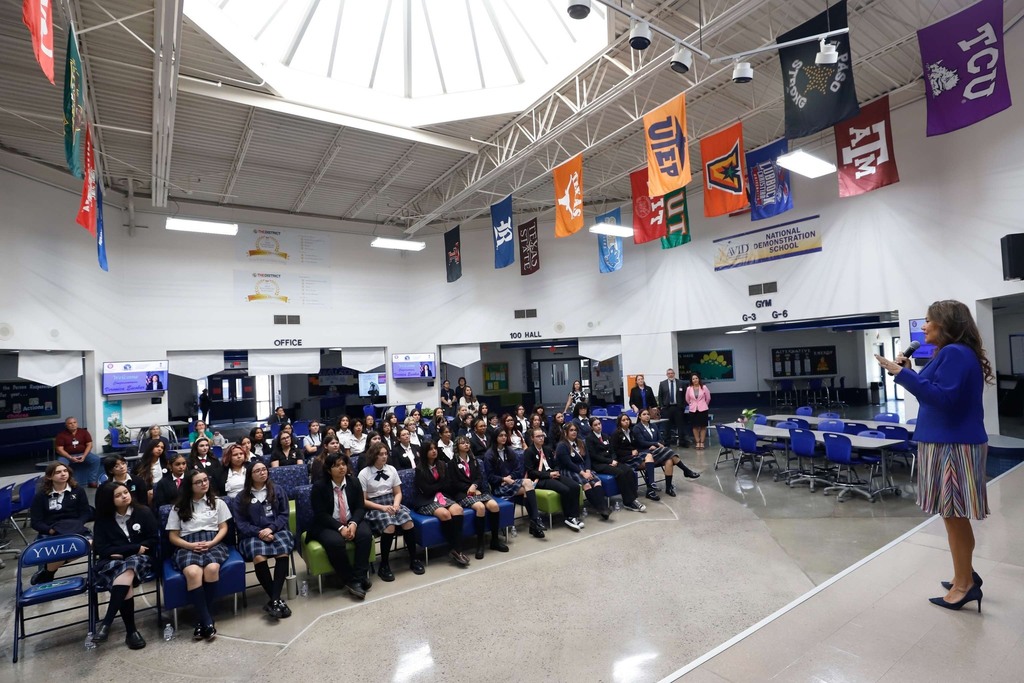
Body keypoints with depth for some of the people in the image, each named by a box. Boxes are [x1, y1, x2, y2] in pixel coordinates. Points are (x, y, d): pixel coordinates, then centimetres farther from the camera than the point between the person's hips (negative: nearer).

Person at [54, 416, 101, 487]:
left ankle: (92, 481, -18)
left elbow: (89, 445, 0)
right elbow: (59, 449, -8)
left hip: (82, 454, 1)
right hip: (67, 455, -1)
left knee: (96, 459, -24)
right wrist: (71, 458, -20)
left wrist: (84, 456, -16)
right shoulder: (62, 435, -4)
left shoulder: (84, 432, 2)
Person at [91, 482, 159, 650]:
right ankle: (131, 631, -27)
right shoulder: (102, 519, 7)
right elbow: (100, 548, -1)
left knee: (129, 566, -37)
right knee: (126, 579, -33)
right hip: (111, 562, 1)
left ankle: (106, 623, -36)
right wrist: (135, 548, -11)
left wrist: (122, 552, -6)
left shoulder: (143, 512, 3)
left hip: (139, 559, -1)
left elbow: (154, 540, 1)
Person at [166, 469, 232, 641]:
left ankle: (202, 621, -21)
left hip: (213, 543, 0)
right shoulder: (179, 508, 14)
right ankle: (207, 622, -29)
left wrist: (211, 543, -8)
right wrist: (191, 546, -8)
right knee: (193, 572, -34)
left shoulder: (217, 502, 15)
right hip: (187, 546, 0)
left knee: (212, 568, -34)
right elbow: (173, 536, 11)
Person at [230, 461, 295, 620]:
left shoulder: (278, 492, 15)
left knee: (283, 552, -33)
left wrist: (271, 528, -11)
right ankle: (277, 599, -23)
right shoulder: (241, 497, 12)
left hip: (277, 531, 1)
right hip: (252, 535, -1)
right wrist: (259, 533, -13)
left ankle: (274, 600, -29)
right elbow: (240, 523, 4)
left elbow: (284, 515, 8)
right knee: (259, 556, -34)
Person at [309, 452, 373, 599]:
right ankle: (351, 581, -20)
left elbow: (360, 507, 0)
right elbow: (320, 514, -14)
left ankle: (360, 576, -19)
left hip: (351, 522, 3)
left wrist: (353, 524, -21)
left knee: (365, 535, -28)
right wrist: (340, 528, -24)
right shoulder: (319, 486, -10)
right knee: (335, 542, -34)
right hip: (327, 525, -3)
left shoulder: (354, 481, 0)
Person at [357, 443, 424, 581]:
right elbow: (363, 501, -5)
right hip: (374, 507, -4)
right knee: (389, 526, -33)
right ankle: (384, 565, -16)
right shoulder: (364, 474, -4)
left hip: (392, 504, 4)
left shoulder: (391, 469, 7)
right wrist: (382, 507, -17)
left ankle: (413, 559, -9)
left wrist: (396, 504, -10)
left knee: (408, 522, -26)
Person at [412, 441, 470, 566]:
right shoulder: (420, 469, -7)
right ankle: (454, 549, -19)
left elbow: (445, 485, 8)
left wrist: (434, 487, -6)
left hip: (440, 496, 5)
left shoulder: (442, 464, 8)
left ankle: (457, 549, -26)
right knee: (445, 514, -33)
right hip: (425, 501, -5)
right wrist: (439, 484, -2)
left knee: (458, 509, -25)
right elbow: (426, 490, -13)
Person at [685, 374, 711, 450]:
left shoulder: (704, 387, -6)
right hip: (693, 410, 1)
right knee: (695, 426, 4)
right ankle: (697, 442, 14)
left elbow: (708, 398, 6)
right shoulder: (689, 388, -3)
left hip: (703, 409, -1)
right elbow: (687, 399, 11)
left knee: (703, 426, 2)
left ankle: (702, 442, 11)